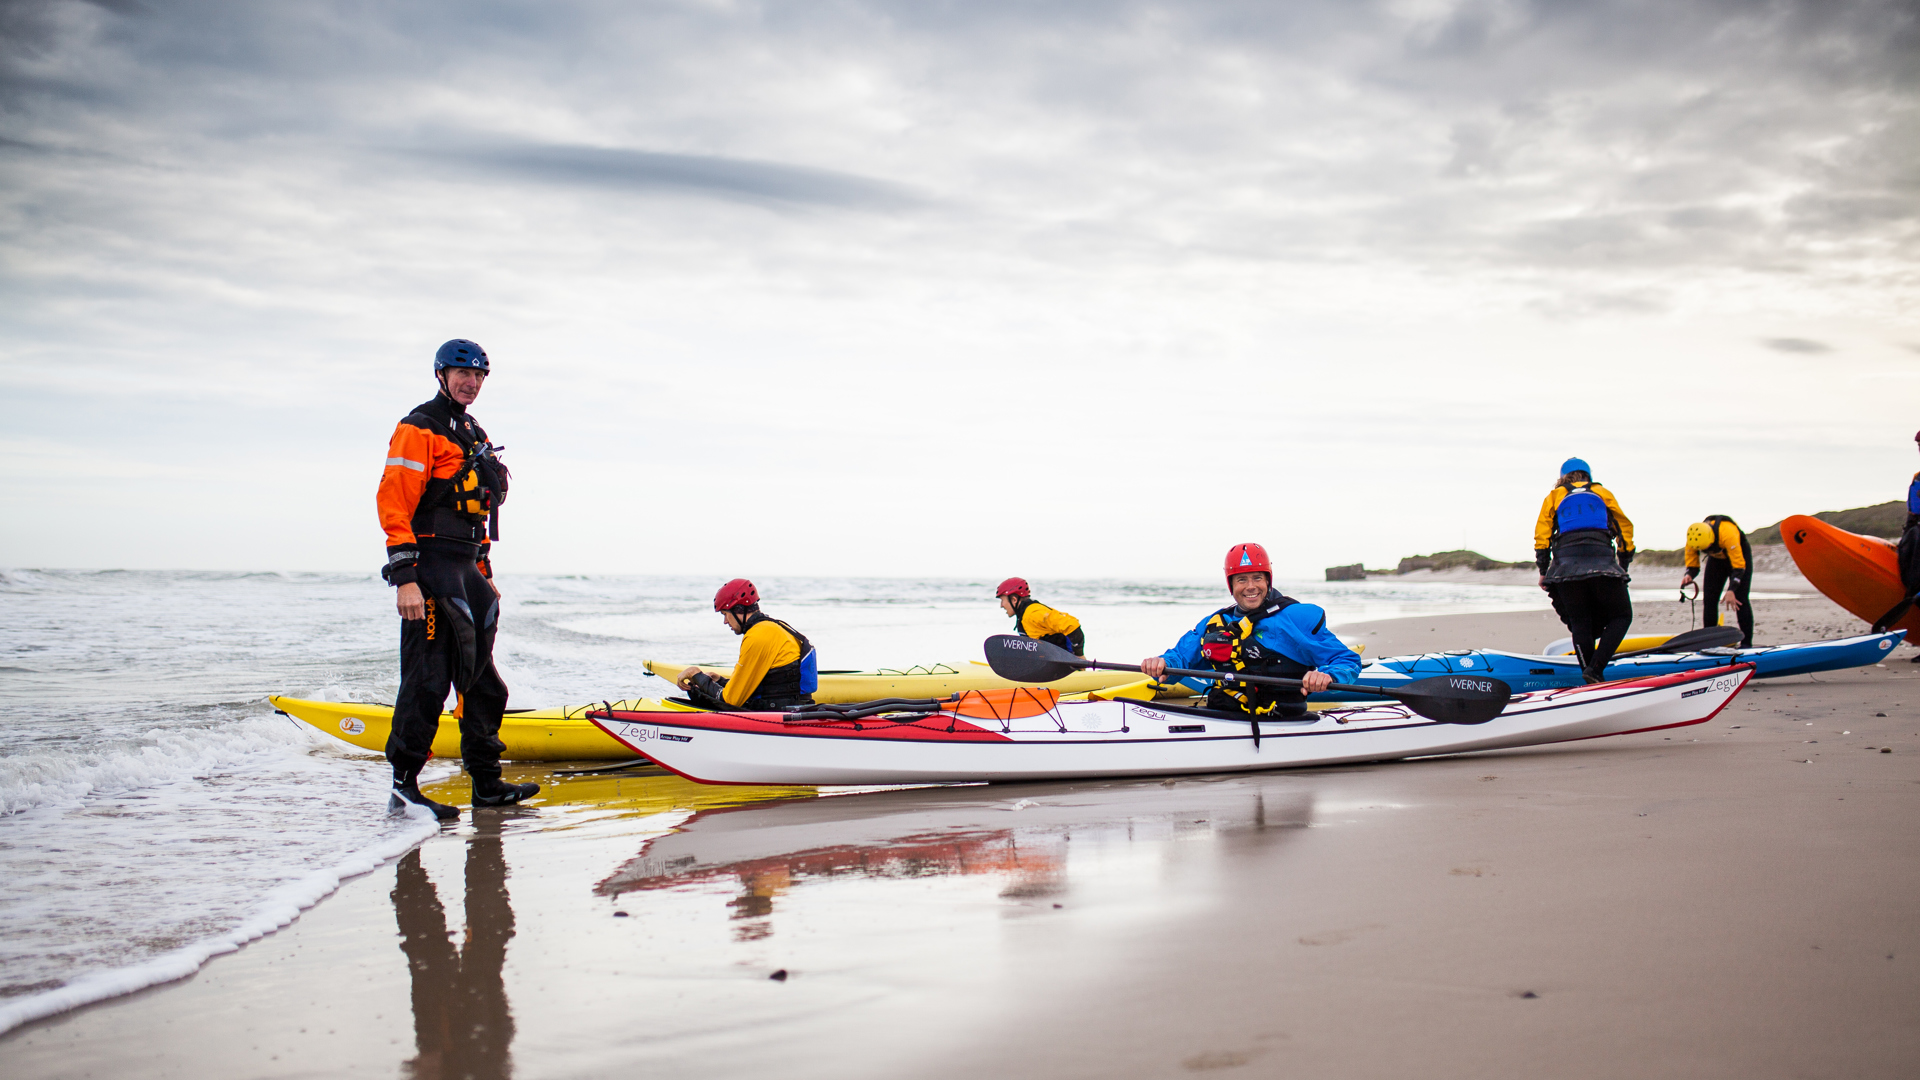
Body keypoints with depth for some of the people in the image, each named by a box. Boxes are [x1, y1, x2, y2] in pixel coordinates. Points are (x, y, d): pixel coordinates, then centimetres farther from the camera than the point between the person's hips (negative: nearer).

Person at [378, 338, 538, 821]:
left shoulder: (475, 436, 21)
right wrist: (404, 578, -22)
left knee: (480, 677, 12)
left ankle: (487, 782, 19)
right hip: (430, 568, -9)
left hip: (465, 569, 9)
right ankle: (404, 786, -2)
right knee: (428, 679, -9)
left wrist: (484, 574, 22)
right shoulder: (419, 429, -7)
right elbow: (393, 503, -15)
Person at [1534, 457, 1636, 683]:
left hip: (1565, 568, 1)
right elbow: (1624, 528, 19)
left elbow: (1542, 533, 12)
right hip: (1603, 562, -1)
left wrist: (1543, 570, 13)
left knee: (1580, 624, 7)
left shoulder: (1554, 497, 21)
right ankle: (1596, 668, -10)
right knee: (1621, 617, 8)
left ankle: (1592, 680, 0)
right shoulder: (1603, 494, 22)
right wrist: (1624, 563, 25)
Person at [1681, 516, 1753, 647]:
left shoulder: (1728, 534, -41)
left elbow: (1739, 566, -38)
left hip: (1740, 555, -5)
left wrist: (1731, 590, -45)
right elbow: (1692, 563, -11)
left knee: (1740, 599, -15)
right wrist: (1689, 575, -34)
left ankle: (1746, 643, -14)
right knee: (1709, 597, -5)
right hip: (1717, 559, 5)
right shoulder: (1693, 538, -26)